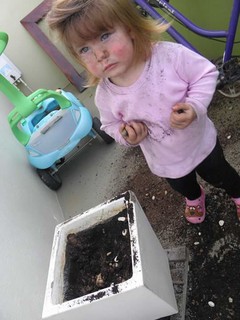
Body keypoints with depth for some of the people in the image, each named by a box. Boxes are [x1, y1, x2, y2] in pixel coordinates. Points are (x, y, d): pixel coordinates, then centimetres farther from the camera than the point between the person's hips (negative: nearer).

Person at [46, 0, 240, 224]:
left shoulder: (169, 55, -32)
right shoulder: (105, 96, -23)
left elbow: (206, 73, -18)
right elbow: (111, 124, -3)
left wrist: (195, 107, -34)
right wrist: (126, 136, -25)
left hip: (201, 144, -2)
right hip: (165, 163, 3)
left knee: (220, 175, 26)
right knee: (182, 186, 33)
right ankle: (195, 197, 72)